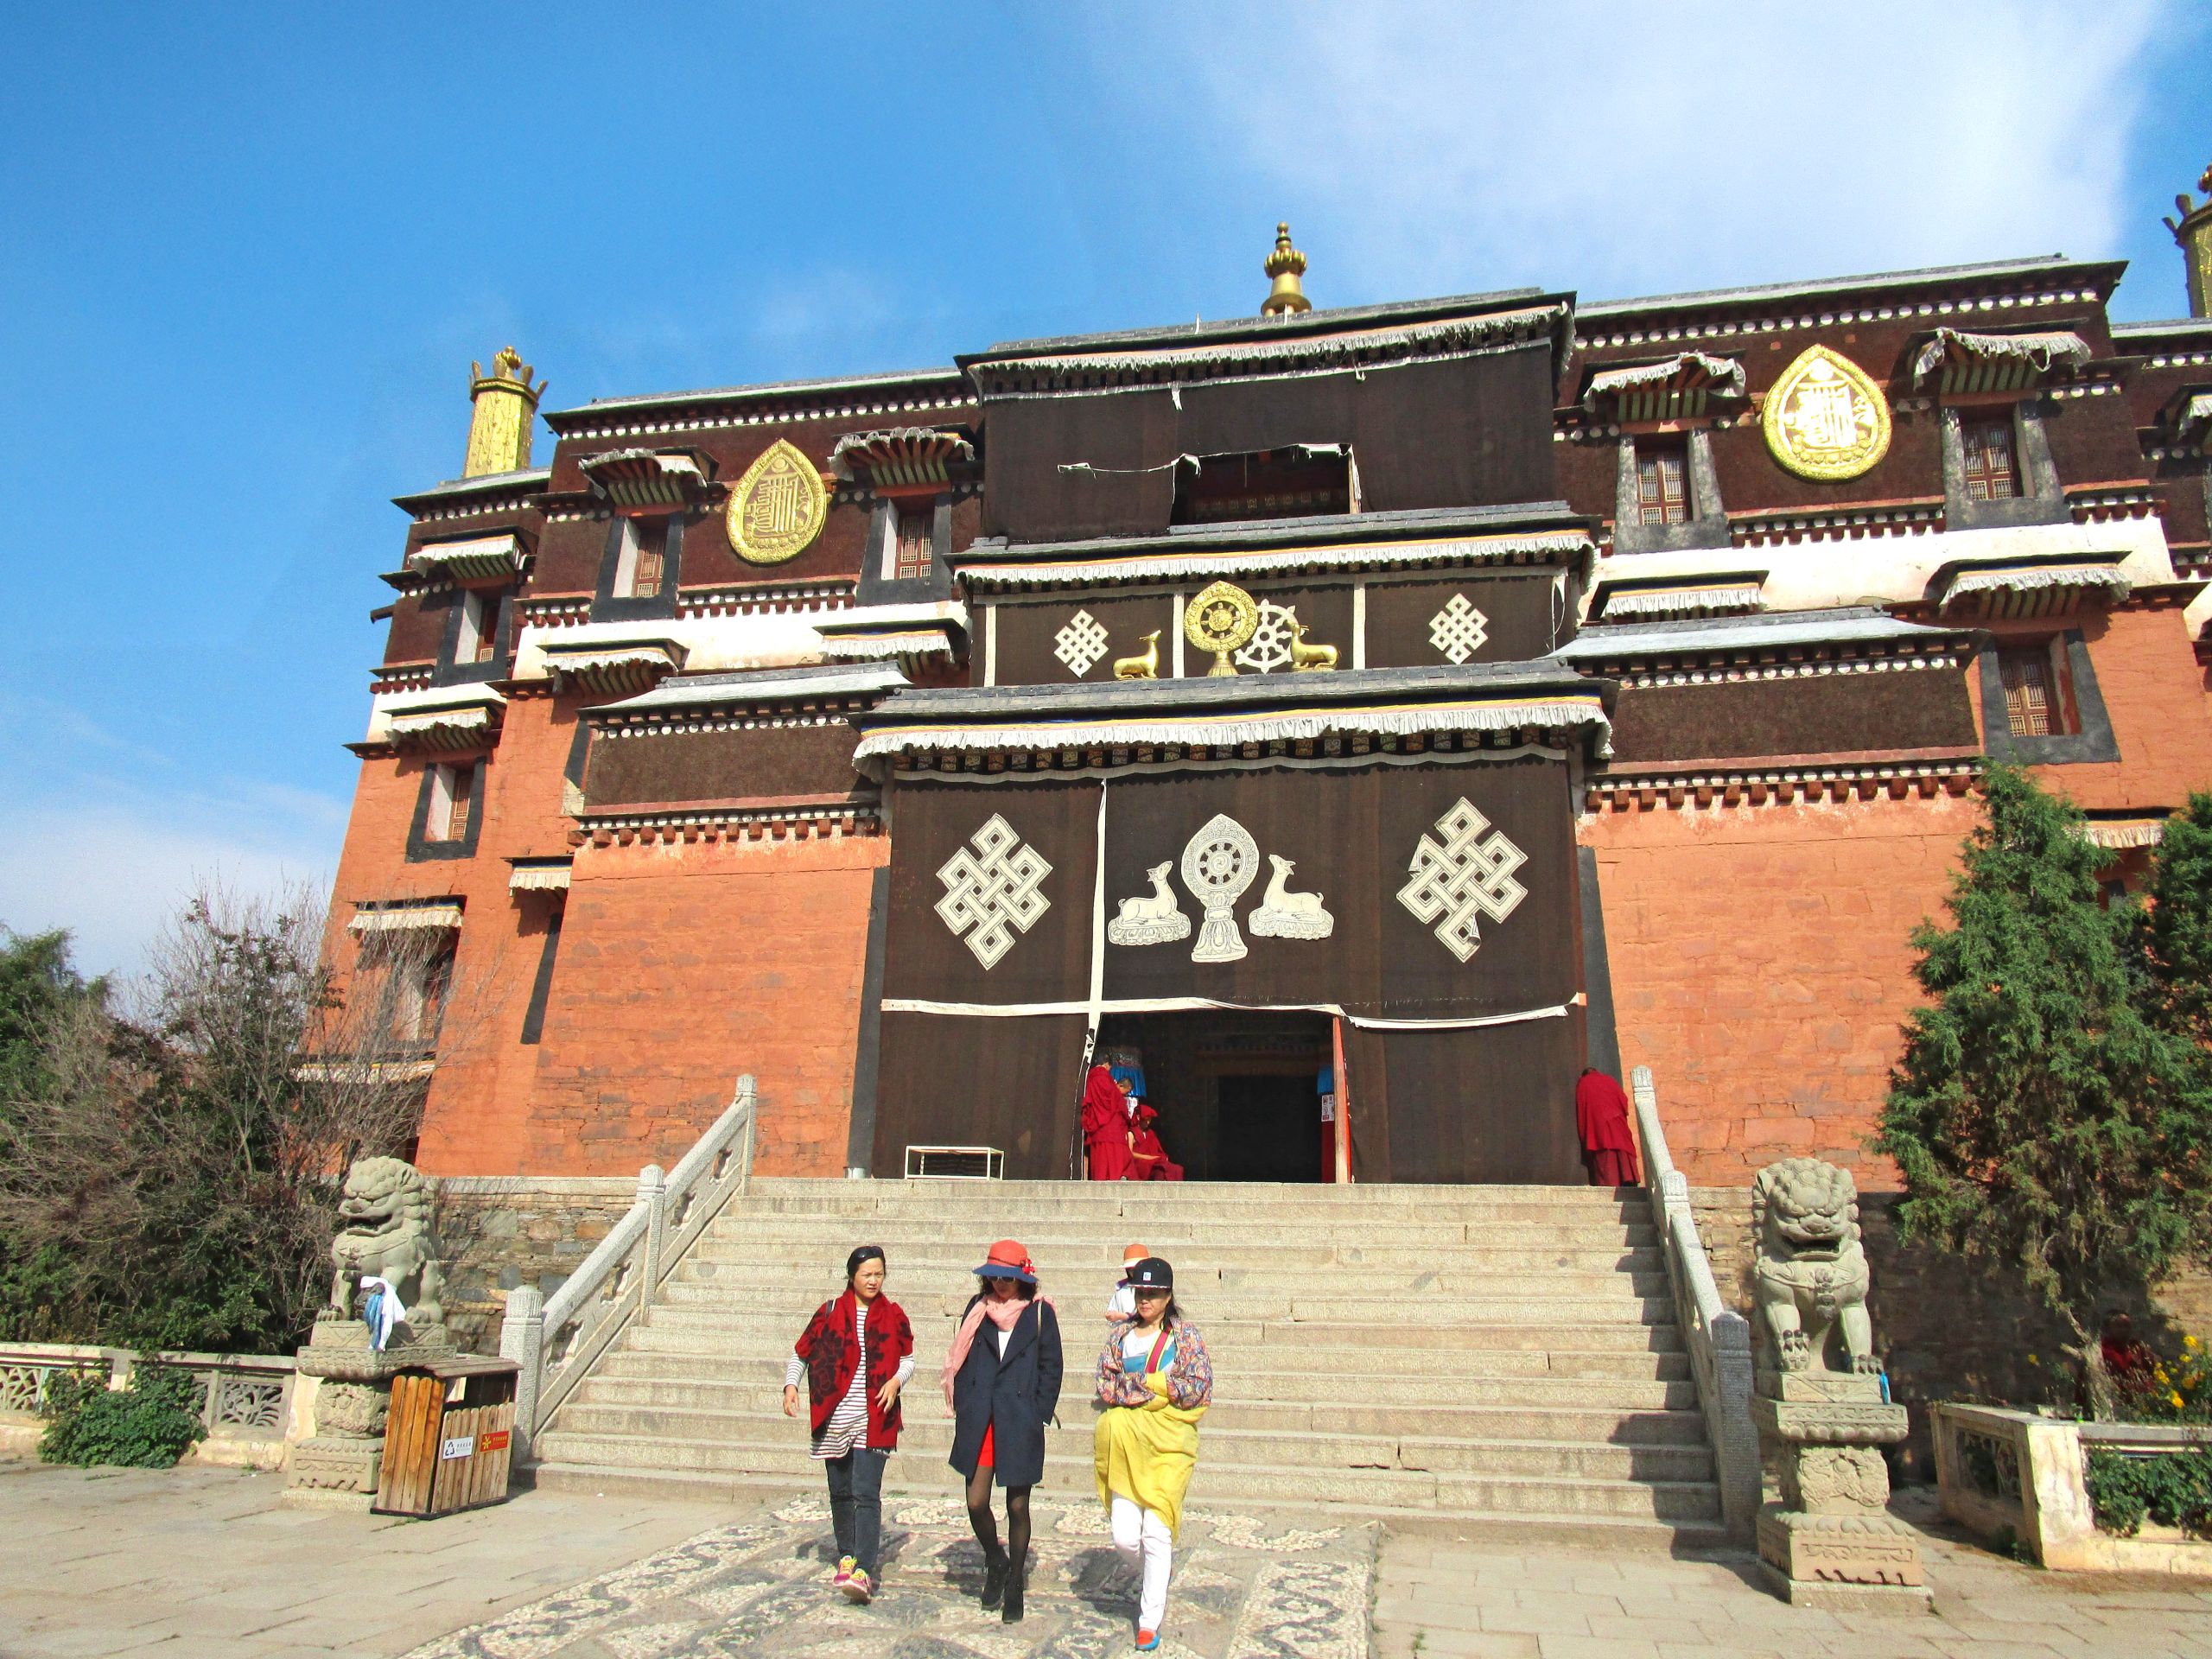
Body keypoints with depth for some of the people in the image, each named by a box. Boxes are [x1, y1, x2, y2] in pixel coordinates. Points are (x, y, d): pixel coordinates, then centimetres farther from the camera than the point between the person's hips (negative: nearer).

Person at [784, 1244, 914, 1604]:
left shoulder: (893, 1315, 2)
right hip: (834, 1418, 2)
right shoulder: (829, 1312, 2)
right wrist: (790, 1386, -6)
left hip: (873, 1419, -2)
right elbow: (800, 1353, 9)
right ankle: (847, 1556, 31)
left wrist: (896, 1380, -9)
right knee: (840, 1493, 13)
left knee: (865, 1493, -11)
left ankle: (863, 1570, -12)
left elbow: (908, 1358, 10)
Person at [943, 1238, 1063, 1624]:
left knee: (1017, 1506, 5)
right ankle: (995, 1561, 29)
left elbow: (1051, 1368, 1)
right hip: (979, 1423, 2)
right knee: (976, 1503, -1)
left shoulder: (1040, 1313, -1)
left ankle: (1014, 1586, 23)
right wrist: (963, 1409, 1)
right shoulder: (977, 1309, 6)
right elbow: (960, 1361, 9)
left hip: (1020, 1424, -2)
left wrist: (1039, 1416, -5)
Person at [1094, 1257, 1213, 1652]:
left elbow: (1199, 1389, -7)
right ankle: (1156, 1575, 30)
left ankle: (1150, 1622, 8)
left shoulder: (1185, 1335, 2)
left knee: (1157, 1533, -8)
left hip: (1169, 1442, -2)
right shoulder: (1119, 1333, 9)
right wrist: (1159, 1385, -12)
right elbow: (1105, 1386, 1)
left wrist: (1137, 1382, -8)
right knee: (1124, 1537, -3)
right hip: (1125, 1442, 2)